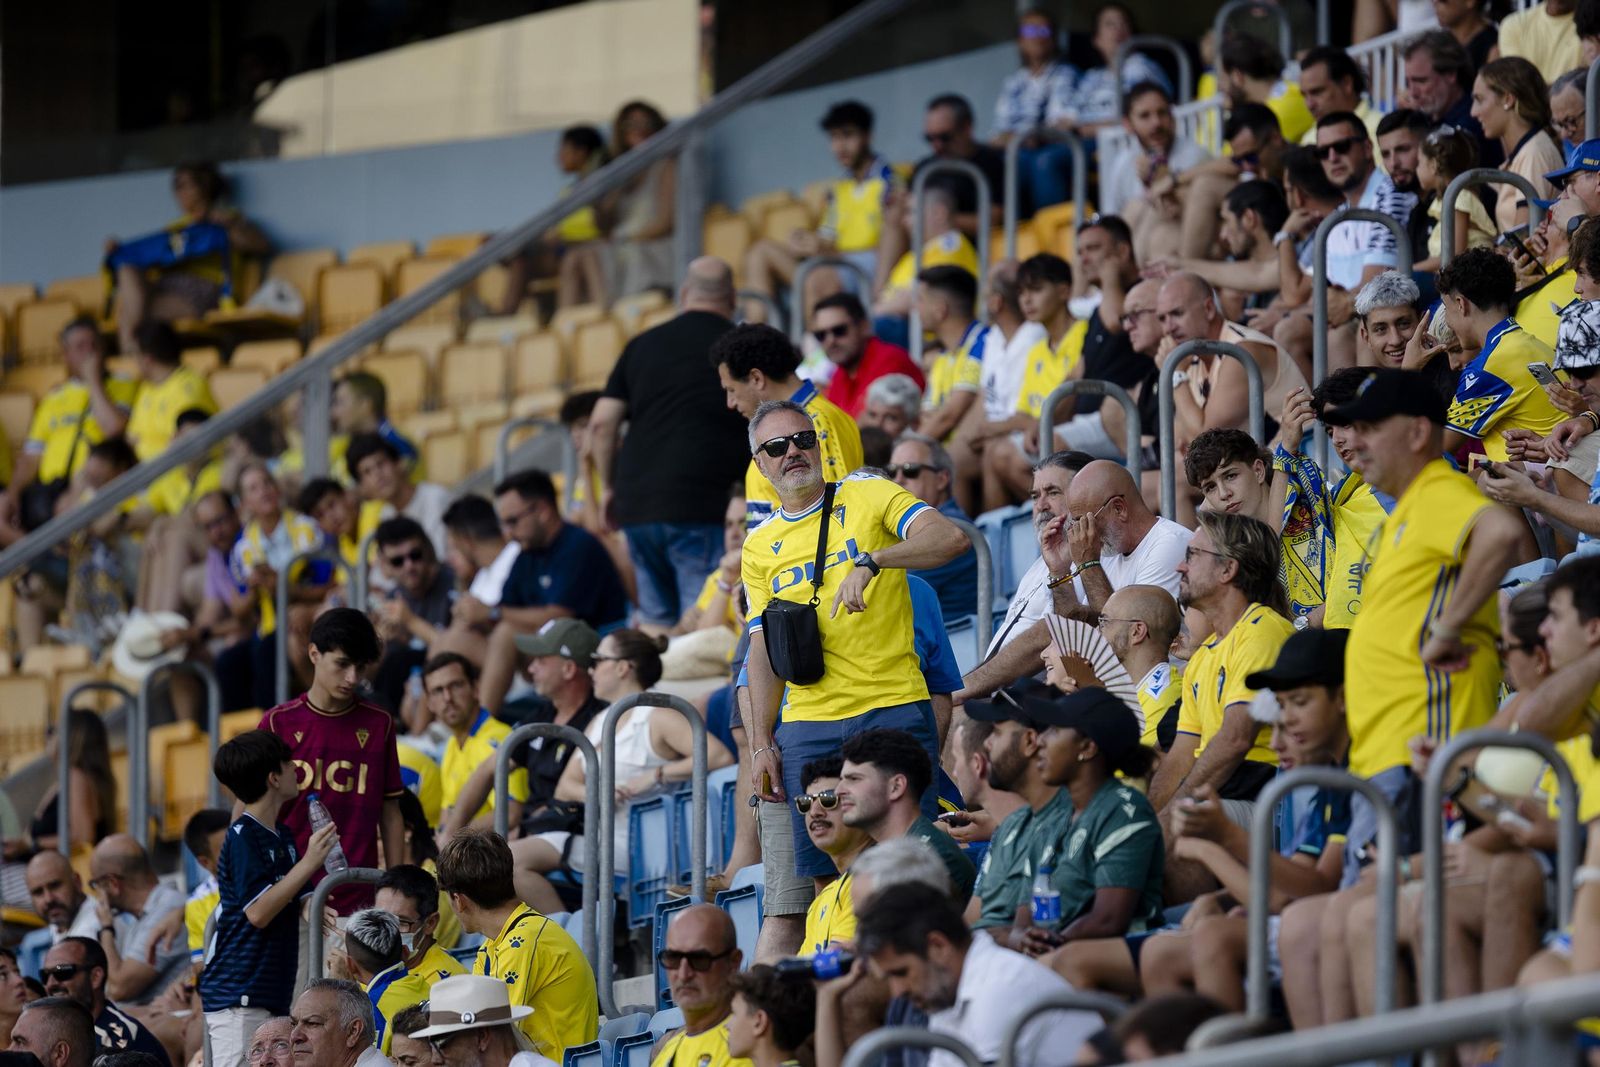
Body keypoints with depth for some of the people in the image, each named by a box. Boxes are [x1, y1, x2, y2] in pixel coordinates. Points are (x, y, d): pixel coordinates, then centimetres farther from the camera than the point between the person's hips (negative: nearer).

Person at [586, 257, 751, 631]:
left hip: (636, 504, 4)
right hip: (702, 508, -4)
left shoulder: (643, 345, 13)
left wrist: (611, 487, 19)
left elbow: (601, 423, 9)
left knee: (655, 621, 12)